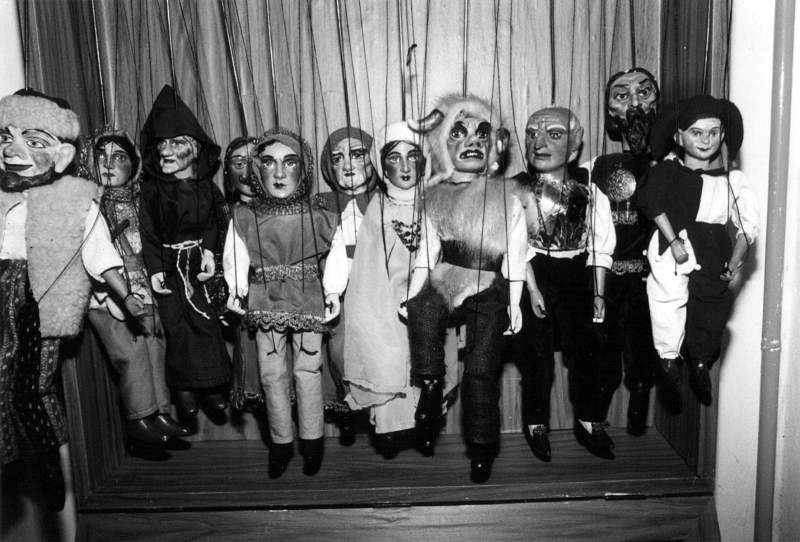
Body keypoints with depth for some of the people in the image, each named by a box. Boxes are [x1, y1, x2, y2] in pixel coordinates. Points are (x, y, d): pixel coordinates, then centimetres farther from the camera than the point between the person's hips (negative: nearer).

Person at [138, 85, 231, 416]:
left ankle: (212, 386, 16)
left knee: (207, 323, 3)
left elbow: (214, 223, 3)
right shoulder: (152, 188, -4)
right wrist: (154, 269, -13)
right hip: (168, 265, -2)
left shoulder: (206, 187, 2)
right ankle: (184, 389, 13)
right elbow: (148, 230, -6)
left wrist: (209, 251, -14)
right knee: (177, 326, 1)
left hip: (199, 263, 2)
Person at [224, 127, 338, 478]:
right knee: (272, 374, 7)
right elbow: (235, 258, -2)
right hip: (265, 305, 2)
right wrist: (236, 291, -12)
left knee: (308, 370, 1)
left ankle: (312, 440, 19)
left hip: (308, 302, -1)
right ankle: (280, 441, 24)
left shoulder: (318, 215, -7)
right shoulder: (244, 217, -4)